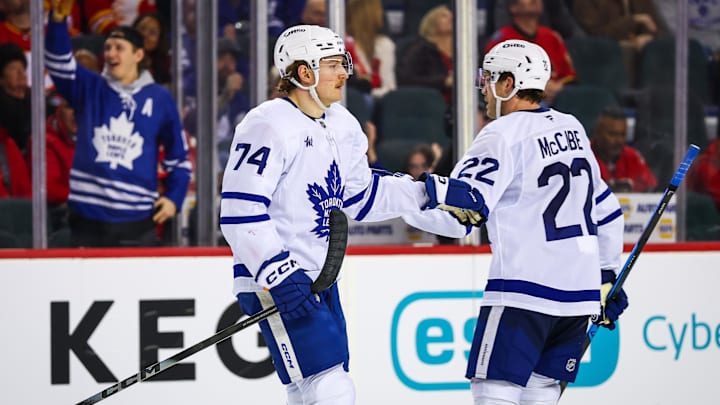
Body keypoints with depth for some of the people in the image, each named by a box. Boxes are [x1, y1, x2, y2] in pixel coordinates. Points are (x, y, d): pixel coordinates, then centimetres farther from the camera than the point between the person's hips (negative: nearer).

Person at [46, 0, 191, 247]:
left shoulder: (159, 98, 7)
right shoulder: (89, 89, 8)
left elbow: (178, 156, 13)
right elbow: (59, 62, -9)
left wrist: (174, 198, 0)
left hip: (137, 222, -1)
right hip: (88, 220, 1)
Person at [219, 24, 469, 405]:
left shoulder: (341, 125, 11)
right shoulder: (270, 125, -17)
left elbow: (360, 194, 22)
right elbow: (240, 210, -22)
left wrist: (431, 197, 14)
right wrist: (277, 272, -27)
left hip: (319, 279, 10)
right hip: (275, 285, -10)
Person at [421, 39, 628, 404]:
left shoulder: (503, 134, -9)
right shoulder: (572, 128, 15)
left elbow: (470, 200, -24)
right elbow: (605, 209, 21)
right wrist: (607, 277, 28)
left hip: (525, 288, -8)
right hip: (580, 287, 8)